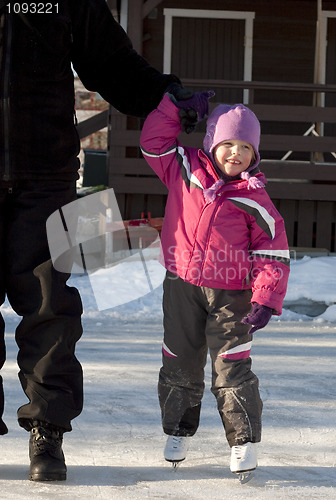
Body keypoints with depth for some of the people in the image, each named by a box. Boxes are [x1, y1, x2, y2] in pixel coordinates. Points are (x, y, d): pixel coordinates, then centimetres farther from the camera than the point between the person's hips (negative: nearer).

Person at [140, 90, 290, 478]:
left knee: (231, 369, -7)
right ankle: (179, 431, 29)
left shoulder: (255, 201, -9)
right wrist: (177, 108, -6)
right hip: (182, 286, 3)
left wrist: (266, 300, -19)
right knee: (180, 366, 12)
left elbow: (273, 256, -9)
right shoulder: (184, 170, 0)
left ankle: (244, 442, 1)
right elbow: (154, 140, 6)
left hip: (230, 294, -3)